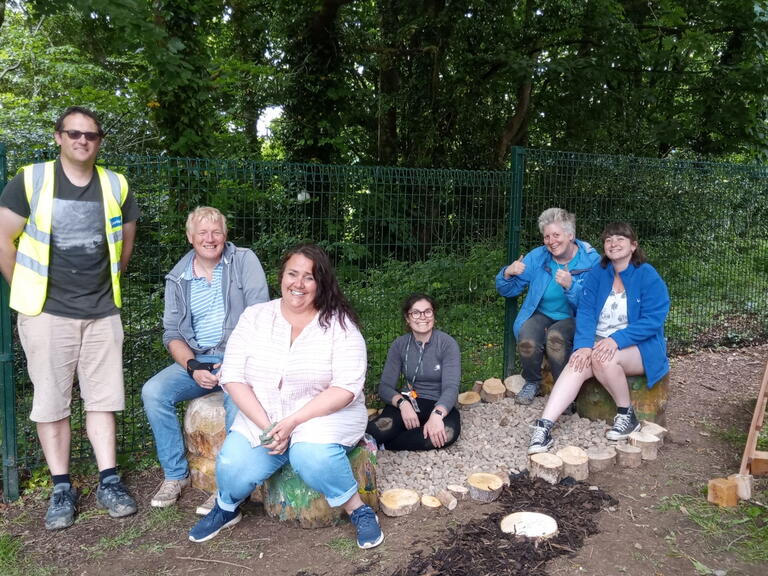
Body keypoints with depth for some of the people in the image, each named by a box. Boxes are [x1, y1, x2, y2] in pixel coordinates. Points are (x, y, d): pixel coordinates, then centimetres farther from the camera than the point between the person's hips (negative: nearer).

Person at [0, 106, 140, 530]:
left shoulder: (116, 187, 5)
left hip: (102, 313, 2)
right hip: (47, 313, -2)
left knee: (102, 399, 6)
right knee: (51, 402, 4)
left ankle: (108, 482, 15)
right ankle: (62, 489, 16)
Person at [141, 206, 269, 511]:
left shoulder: (244, 261, -1)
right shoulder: (177, 278, 9)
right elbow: (172, 334, 7)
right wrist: (193, 367, -12)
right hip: (197, 360, 4)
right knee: (153, 392, -18)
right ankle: (175, 474, -2)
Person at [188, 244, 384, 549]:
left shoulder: (339, 324, -6)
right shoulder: (254, 317, 2)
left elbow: (347, 387, -14)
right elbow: (232, 377, -3)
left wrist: (293, 421, -23)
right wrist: (267, 425, -16)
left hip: (326, 413, -3)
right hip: (261, 417, 3)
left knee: (312, 455, -34)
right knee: (233, 467, -20)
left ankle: (359, 511, -8)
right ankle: (226, 509, 15)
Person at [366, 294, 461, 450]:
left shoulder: (447, 343, -7)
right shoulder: (399, 345, 1)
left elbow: (451, 387, -17)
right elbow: (385, 386, -3)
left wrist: (437, 414, -37)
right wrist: (403, 403, -26)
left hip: (439, 405, 0)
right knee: (379, 430, -34)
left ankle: (383, 446, -20)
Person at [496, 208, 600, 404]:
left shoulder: (591, 261, -10)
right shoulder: (537, 257, -1)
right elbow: (508, 290, 3)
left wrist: (570, 286, -36)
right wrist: (508, 274, -20)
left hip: (574, 318, -2)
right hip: (541, 314, 3)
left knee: (556, 336, -35)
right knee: (527, 340, -30)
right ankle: (532, 382, 2)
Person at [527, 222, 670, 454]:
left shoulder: (648, 276, -6)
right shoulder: (597, 275, 6)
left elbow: (653, 320, -13)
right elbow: (585, 312, -3)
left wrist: (617, 340, -25)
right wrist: (584, 345, -21)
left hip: (640, 348, -3)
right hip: (600, 343, 4)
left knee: (603, 358, -34)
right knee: (578, 364, -27)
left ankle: (627, 415, -11)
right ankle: (544, 426, -37)